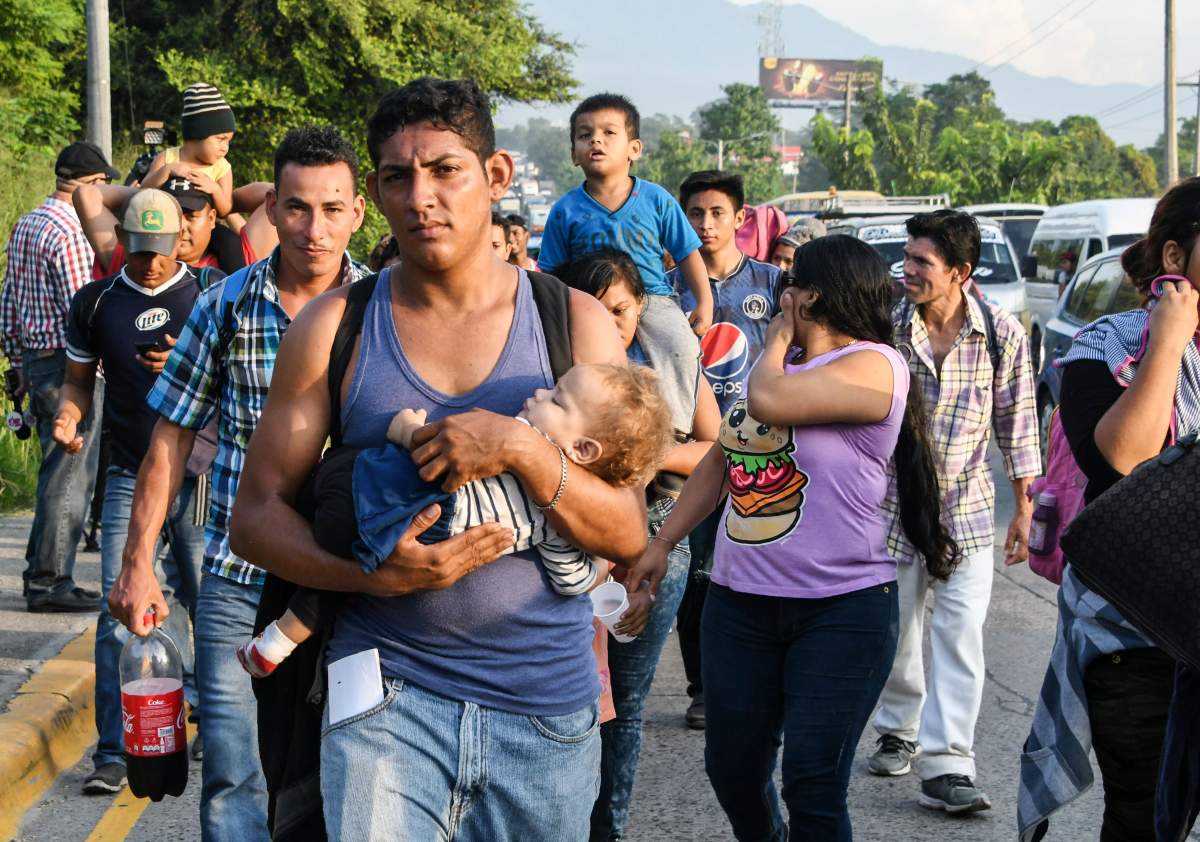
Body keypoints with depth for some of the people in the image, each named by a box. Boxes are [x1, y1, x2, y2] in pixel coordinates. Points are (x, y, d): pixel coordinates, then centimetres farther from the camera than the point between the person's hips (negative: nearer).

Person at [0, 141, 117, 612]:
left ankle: (40, 574, 21)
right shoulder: (70, 235, -16)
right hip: (69, 364, -9)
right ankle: (50, 582, -1)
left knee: (56, 471, 16)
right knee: (70, 477, -4)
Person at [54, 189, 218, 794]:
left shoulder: (213, 292, 2)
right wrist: (68, 416, -4)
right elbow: (78, 380, 17)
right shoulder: (95, 304, 6)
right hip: (130, 479, 1)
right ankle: (114, 752, -1)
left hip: (204, 476, -1)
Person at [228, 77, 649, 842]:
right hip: (388, 695, -1)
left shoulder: (575, 324, 3)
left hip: (548, 702, 2)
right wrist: (373, 575, -15)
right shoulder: (336, 327, 3)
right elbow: (256, 512, 3)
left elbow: (629, 537, 0)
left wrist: (521, 449, -17)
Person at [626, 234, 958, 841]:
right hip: (739, 602, 7)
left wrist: (779, 339, -5)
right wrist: (662, 543, 15)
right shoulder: (780, 362, 15)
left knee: (812, 786, -8)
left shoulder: (874, 365, -11)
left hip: (841, 610, -7)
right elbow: (719, 460, 21)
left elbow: (769, 402, -24)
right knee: (731, 769, 12)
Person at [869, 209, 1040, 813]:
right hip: (894, 504, 1)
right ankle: (899, 733, 32)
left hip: (967, 508, -1)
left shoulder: (1002, 334, -7)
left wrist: (1025, 508, 4)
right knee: (896, 632, 10)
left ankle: (947, 766, -10)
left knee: (959, 636, -9)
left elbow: (1018, 423, 3)